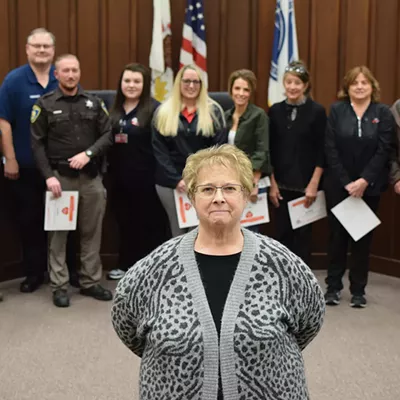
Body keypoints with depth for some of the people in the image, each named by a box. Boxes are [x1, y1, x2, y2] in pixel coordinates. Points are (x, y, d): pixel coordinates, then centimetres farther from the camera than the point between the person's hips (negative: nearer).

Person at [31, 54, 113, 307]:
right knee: (58, 233, 2)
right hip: (60, 177, -2)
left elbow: (108, 135, 4)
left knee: (92, 231, 7)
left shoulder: (94, 103, 8)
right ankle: (59, 286, 10)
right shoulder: (45, 104, 0)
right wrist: (49, 176, -11)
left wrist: (88, 153, -12)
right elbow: (38, 144, -2)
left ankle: (91, 282, 18)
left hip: (91, 177, 3)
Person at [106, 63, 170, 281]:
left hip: (146, 178, -6)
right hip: (120, 177, 6)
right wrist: (107, 170, 9)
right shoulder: (115, 109, 11)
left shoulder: (154, 109, -8)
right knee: (125, 222, 14)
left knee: (151, 222, 4)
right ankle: (126, 265, 28)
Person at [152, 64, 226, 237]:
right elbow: (158, 149, -1)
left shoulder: (213, 111, 2)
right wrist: (176, 179, -10)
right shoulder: (163, 112, 4)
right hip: (171, 182, 1)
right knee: (178, 230, 10)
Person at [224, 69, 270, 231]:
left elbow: (262, 152, -14)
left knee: (249, 227, 0)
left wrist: (254, 183, -20)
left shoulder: (259, 115, -8)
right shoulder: (226, 116, 9)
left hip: (249, 181, -6)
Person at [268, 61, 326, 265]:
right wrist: (272, 183, -1)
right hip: (281, 184, 3)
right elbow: (269, 150, 4)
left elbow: (322, 151, -5)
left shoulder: (317, 111, -4)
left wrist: (314, 184, -11)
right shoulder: (275, 111, 4)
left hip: (305, 184, -2)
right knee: (282, 232, 8)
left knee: (303, 233, 5)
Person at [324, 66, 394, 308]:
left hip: (369, 186, 0)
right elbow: (331, 149, -5)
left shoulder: (383, 113, 0)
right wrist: (346, 182, -13)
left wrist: (364, 181, -16)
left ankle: (358, 289, 15)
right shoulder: (337, 110, 0)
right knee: (338, 235, 6)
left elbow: (383, 151, -7)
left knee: (363, 237, 6)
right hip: (339, 185, 0)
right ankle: (333, 286, 16)